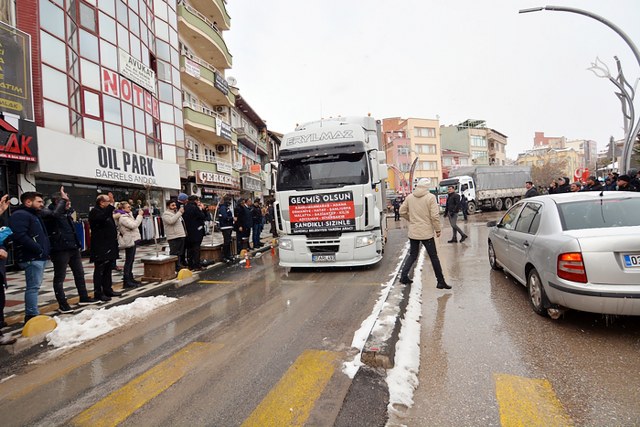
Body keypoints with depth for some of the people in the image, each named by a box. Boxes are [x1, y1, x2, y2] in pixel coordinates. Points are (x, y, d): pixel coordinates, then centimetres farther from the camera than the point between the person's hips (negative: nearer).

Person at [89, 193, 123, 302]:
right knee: (99, 270, -3)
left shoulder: (107, 211, 18)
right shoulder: (94, 212, -11)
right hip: (100, 248, -10)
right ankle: (98, 293, 2)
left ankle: (108, 290, 22)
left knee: (108, 269, 14)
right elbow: (102, 218, -34)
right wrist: (111, 205, -35)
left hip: (109, 246, 10)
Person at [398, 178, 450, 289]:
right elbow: (435, 216, -14)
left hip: (413, 232, 4)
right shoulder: (430, 197, -10)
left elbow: (402, 212, 10)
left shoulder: (409, 197, 3)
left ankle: (404, 276, 7)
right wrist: (438, 229, -3)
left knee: (412, 255, 16)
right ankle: (441, 282, 11)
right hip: (426, 233, -4)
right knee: (434, 257, 5)